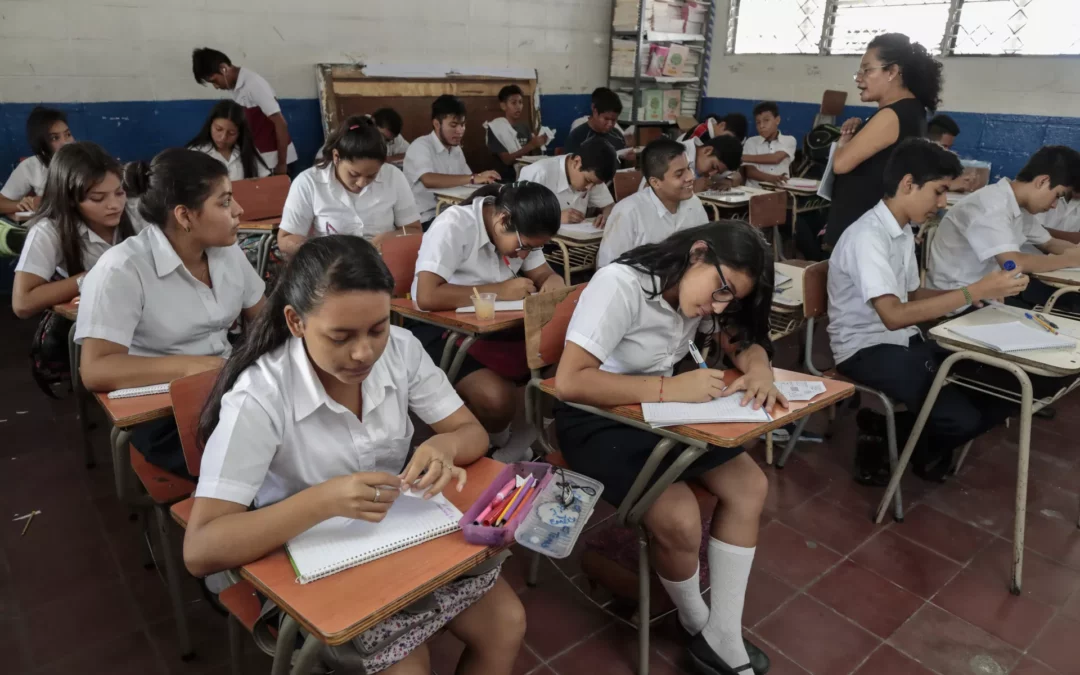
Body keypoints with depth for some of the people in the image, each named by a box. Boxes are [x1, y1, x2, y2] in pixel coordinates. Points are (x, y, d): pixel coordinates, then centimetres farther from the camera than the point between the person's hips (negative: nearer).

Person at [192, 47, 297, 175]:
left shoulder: (254, 84, -17)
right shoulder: (234, 87, 5)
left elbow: (280, 123, -18)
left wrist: (282, 164, -16)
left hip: (275, 158, -7)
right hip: (257, 158, 7)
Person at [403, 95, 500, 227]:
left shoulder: (456, 149, 14)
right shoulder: (420, 146, -10)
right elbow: (429, 180, -28)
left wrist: (483, 180, -13)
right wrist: (474, 178, -32)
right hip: (426, 220, -7)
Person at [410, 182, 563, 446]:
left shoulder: (520, 232, 0)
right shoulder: (453, 226, -22)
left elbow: (545, 275, 5)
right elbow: (426, 297, -32)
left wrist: (553, 283, -20)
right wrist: (499, 291, -27)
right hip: (442, 331, -7)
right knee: (497, 398, -32)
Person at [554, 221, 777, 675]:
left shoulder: (697, 286, -3)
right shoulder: (621, 285, -27)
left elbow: (742, 340, 5)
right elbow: (570, 382, -34)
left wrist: (759, 369, -19)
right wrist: (669, 388, -36)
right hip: (598, 420, -8)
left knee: (749, 486, -4)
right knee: (681, 520, -24)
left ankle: (722, 637, 6)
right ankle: (696, 624, 10)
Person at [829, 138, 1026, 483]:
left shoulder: (904, 231, 9)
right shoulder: (868, 236, -21)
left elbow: (912, 295, 17)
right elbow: (893, 315, -30)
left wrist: (977, 291, 1)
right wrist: (973, 292, -28)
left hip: (905, 340, 9)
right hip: (867, 350, -9)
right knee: (962, 419, -22)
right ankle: (881, 433, 5)